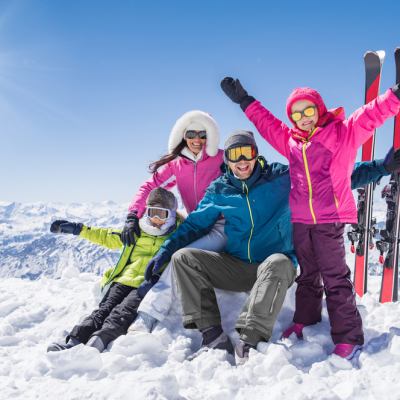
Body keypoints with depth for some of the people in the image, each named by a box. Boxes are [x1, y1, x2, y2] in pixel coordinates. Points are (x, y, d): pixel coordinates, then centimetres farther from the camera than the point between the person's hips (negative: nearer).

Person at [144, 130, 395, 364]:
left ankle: (250, 339, -40)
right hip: (236, 268, 4)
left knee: (278, 263, -39)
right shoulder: (219, 190, 6)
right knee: (183, 257, -14)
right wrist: (165, 250, 3)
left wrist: (381, 167, -9)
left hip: (275, 267, -3)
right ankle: (213, 334, -23)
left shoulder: (282, 178, -2)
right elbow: (195, 223, 13)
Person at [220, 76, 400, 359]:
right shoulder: (290, 140, 13)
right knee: (308, 276, 19)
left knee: (336, 278, -2)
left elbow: (371, 115, -9)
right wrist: (244, 100, 29)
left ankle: (349, 337, 6)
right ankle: (305, 323, 34)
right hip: (300, 221, 5)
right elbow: (267, 123, 25)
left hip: (330, 219, -5)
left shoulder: (343, 132, 0)